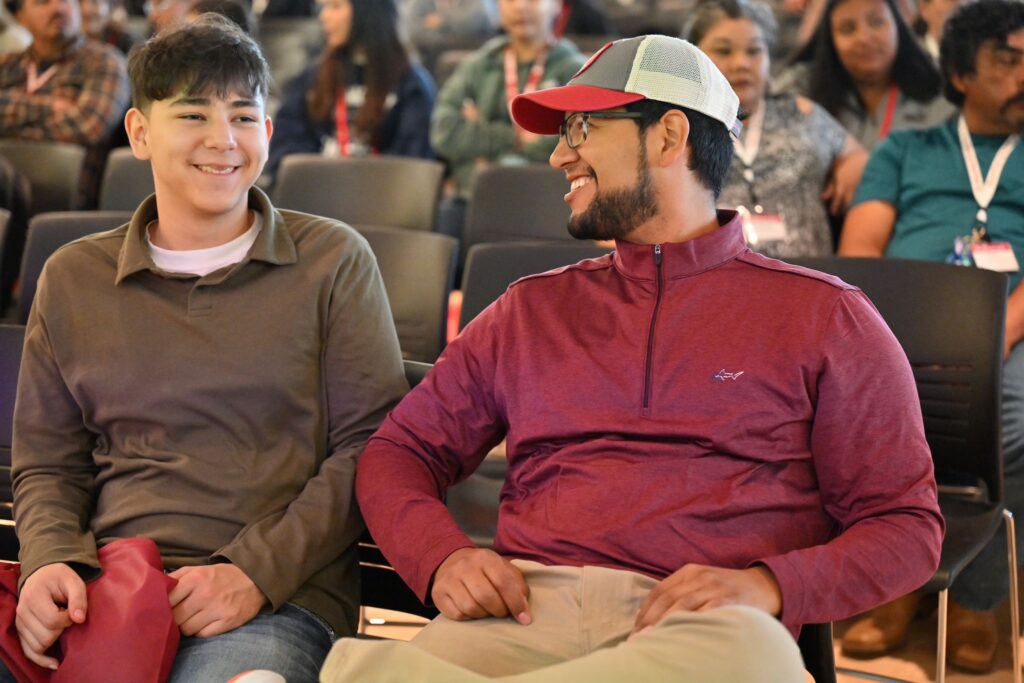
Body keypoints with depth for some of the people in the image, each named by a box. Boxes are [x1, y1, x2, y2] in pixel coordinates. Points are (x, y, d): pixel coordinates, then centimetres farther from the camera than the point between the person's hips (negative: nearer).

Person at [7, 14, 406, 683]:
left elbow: (368, 446, 2)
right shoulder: (73, 278, 17)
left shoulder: (334, 260, 8)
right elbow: (46, 466, 18)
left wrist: (255, 573, -11)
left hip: (280, 598, -2)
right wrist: (51, 562, -5)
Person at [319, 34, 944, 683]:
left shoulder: (825, 317, 12)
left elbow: (907, 525, 7)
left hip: (700, 622, 2)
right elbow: (399, 452, 20)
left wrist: (770, 585, -14)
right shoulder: (530, 308, 23)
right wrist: (442, 555, -4)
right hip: (529, 606, -1)